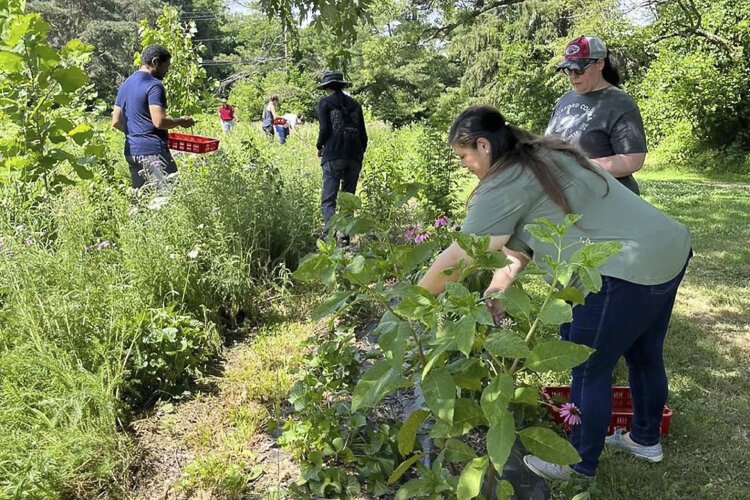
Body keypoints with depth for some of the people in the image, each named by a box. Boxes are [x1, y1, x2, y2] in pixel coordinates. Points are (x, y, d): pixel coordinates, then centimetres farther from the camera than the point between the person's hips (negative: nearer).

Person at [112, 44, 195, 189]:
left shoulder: (125, 85, 17)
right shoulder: (154, 85, -10)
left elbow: (116, 122, 16)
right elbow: (159, 121, -19)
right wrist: (181, 121, -4)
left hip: (131, 150, 9)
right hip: (153, 150, -9)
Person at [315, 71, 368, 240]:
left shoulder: (325, 103, 3)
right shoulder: (355, 104, 15)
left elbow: (324, 129, -7)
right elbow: (363, 133, 12)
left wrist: (319, 147, 10)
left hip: (333, 157, -4)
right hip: (354, 157, 4)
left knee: (328, 200, -4)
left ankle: (330, 234, -22)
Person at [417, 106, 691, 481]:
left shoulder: (503, 186, -14)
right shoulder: (546, 157, 15)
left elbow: (458, 258, -10)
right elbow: (520, 241, 13)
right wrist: (499, 285, 2)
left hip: (628, 270, -10)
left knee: (588, 370, 7)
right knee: (644, 354, 25)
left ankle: (580, 465, 25)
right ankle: (646, 440, 45)